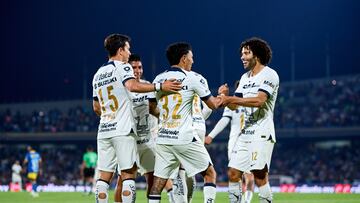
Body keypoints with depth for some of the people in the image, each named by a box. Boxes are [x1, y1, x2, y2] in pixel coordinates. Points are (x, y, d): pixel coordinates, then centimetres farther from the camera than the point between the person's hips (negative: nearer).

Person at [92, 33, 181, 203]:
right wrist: (160, 86, -24)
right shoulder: (122, 67, -3)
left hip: (104, 131, 7)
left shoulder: (98, 74, 19)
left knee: (104, 176, 4)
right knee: (129, 174, -4)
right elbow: (132, 86, -24)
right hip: (123, 130, -7)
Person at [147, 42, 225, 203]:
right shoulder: (194, 79, -4)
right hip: (185, 138, -4)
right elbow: (213, 104, 3)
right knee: (210, 174, 11)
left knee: (158, 183, 4)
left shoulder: (158, 79, 9)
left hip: (163, 138, 4)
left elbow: (152, 108, 19)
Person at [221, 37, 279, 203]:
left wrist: (231, 99, -22)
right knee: (233, 174, 3)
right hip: (245, 133, 8)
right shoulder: (245, 78, 19)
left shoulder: (269, 75, -7)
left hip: (262, 133, -8)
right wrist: (226, 97, -5)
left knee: (260, 176, -11)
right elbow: (234, 105, 17)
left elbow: (259, 101, -21)